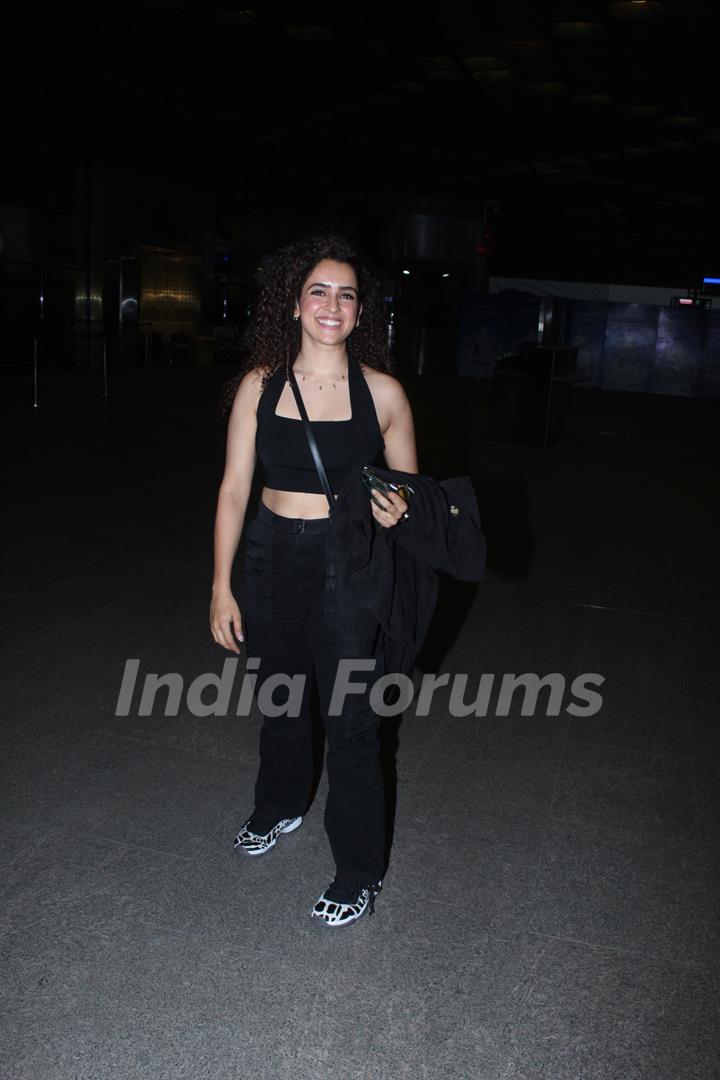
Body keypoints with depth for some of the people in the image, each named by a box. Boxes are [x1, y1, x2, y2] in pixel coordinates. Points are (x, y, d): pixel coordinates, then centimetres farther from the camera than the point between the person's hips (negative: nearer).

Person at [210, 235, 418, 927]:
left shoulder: (381, 391, -6)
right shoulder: (260, 385, -2)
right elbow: (234, 488, -1)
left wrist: (396, 511, -20)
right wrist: (221, 588, -3)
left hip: (348, 564, -3)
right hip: (272, 555, 3)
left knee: (350, 717, 2)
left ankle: (359, 874, 21)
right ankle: (280, 807, 50)